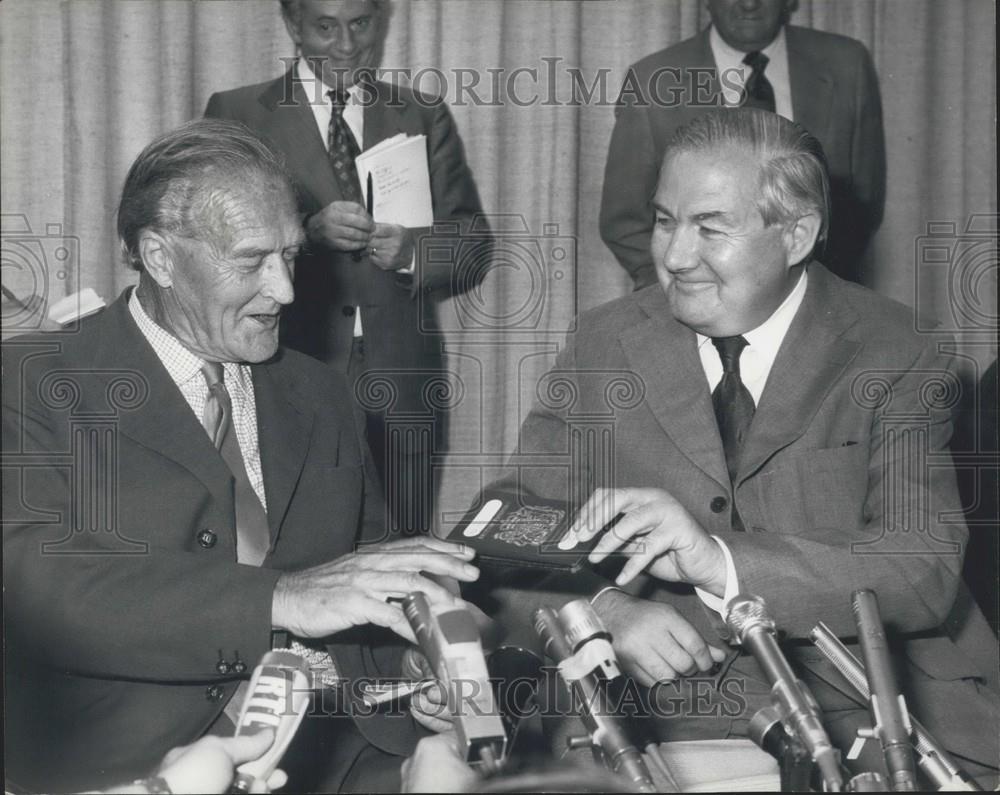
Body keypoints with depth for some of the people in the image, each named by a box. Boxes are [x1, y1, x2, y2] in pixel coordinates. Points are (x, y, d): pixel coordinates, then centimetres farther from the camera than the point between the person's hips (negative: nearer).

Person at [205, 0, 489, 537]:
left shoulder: (425, 118, 13)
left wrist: (412, 250, -14)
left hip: (401, 396, 2)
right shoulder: (237, 115, 6)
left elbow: (474, 249, 7)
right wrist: (311, 230, -21)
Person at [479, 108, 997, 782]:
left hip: (854, 723, -1)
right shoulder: (605, 343, 7)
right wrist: (603, 610, -19)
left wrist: (718, 560, -25)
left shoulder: (895, 359, 0)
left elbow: (927, 571, -11)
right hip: (648, 721, 1)